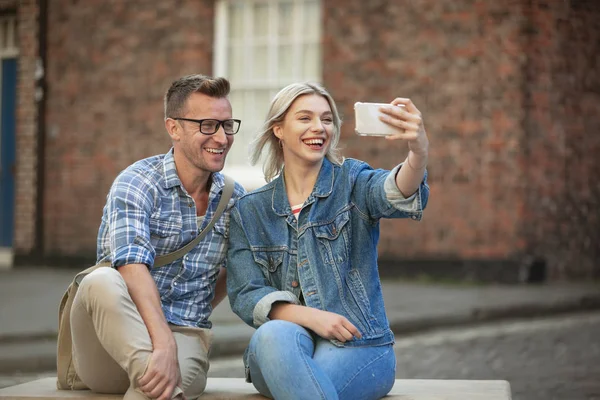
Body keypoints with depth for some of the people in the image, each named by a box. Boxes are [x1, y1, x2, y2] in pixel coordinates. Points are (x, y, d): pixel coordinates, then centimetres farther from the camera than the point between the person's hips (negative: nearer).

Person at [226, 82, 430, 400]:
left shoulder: (352, 182, 3)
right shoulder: (249, 212, 10)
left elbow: (397, 194, -21)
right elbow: (245, 296, 2)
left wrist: (419, 151, -46)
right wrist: (310, 317, -17)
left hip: (358, 346, -3)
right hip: (279, 350, 3)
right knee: (273, 335, -34)